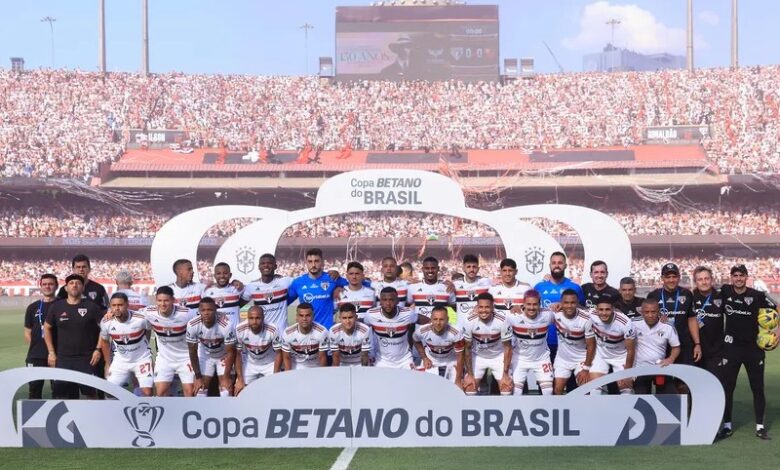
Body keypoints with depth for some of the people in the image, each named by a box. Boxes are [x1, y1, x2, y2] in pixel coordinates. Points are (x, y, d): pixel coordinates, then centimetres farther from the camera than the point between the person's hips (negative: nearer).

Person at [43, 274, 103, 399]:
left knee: (90, 393, -3)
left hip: (86, 358, -2)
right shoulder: (56, 307, 5)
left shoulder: (91, 306, -2)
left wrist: (98, 349, -6)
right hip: (63, 359, 2)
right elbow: (47, 328, 14)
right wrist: (51, 352, 9)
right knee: (60, 394, 0)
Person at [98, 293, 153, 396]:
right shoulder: (106, 322, -15)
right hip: (120, 361, 3)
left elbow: (149, 330, 0)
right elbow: (105, 342, 5)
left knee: (147, 393, -11)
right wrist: (108, 364, 9)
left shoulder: (140, 319, -25)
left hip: (142, 359, -2)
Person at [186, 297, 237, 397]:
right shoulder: (192, 325, -29)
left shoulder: (226, 325, -36)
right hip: (205, 356, 2)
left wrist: (226, 377, -18)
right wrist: (198, 377, -12)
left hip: (224, 356, -2)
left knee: (225, 385, -10)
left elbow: (230, 352, -22)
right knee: (200, 387, -3)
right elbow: (193, 351, -15)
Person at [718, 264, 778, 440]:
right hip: (731, 347, 1)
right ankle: (727, 425, 14)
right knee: (727, 386, 4)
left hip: (754, 347, -1)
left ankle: (760, 427, 15)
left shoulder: (757, 295, -7)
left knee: (758, 388, 6)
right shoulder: (724, 291, -3)